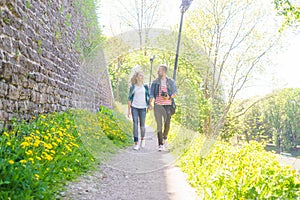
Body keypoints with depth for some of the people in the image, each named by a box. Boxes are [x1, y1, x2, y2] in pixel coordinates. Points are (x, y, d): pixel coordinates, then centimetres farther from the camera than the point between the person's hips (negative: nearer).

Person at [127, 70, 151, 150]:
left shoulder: (145, 87, 8)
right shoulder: (133, 87, 3)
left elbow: (148, 97, 13)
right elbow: (129, 98, 4)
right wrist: (129, 110, 1)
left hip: (143, 108, 1)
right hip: (134, 107, -1)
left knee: (142, 125, 4)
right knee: (135, 125, -4)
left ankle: (142, 138, 31)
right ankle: (136, 143, 1)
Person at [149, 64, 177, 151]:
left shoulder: (171, 82, 5)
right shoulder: (155, 82, 7)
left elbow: (175, 93, 7)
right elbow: (151, 94, 4)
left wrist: (169, 97, -14)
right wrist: (150, 104, -10)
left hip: (167, 105, 0)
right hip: (158, 105, 0)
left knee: (167, 124, -4)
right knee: (159, 125, -2)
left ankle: (165, 137, 26)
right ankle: (160, 144, 4)